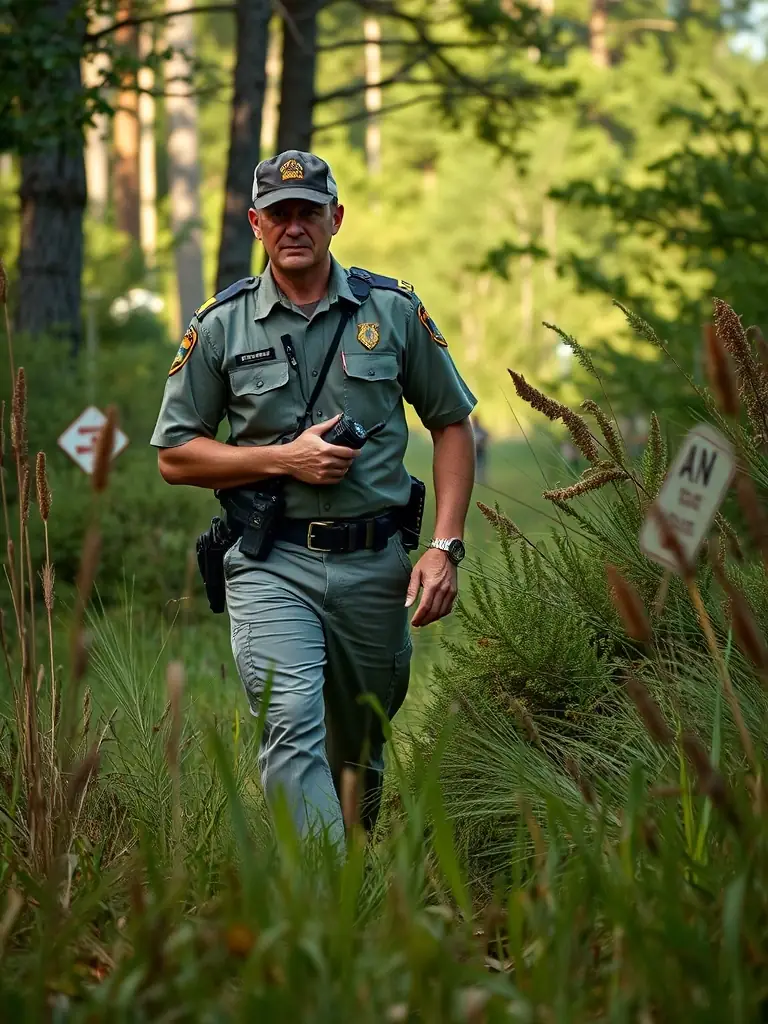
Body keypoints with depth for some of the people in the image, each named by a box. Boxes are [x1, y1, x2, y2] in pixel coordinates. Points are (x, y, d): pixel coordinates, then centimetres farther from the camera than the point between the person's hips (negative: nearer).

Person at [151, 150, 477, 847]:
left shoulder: (394, 310, 6)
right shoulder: (221, 326, 3)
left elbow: (452, 425, 11)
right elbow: (176, 456, 6)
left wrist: (445, 547, -1)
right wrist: (285, 458, -9)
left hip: (375, 562, 2)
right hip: (272, 563, -2)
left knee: (360, 752, 12)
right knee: (294, 728, -21)